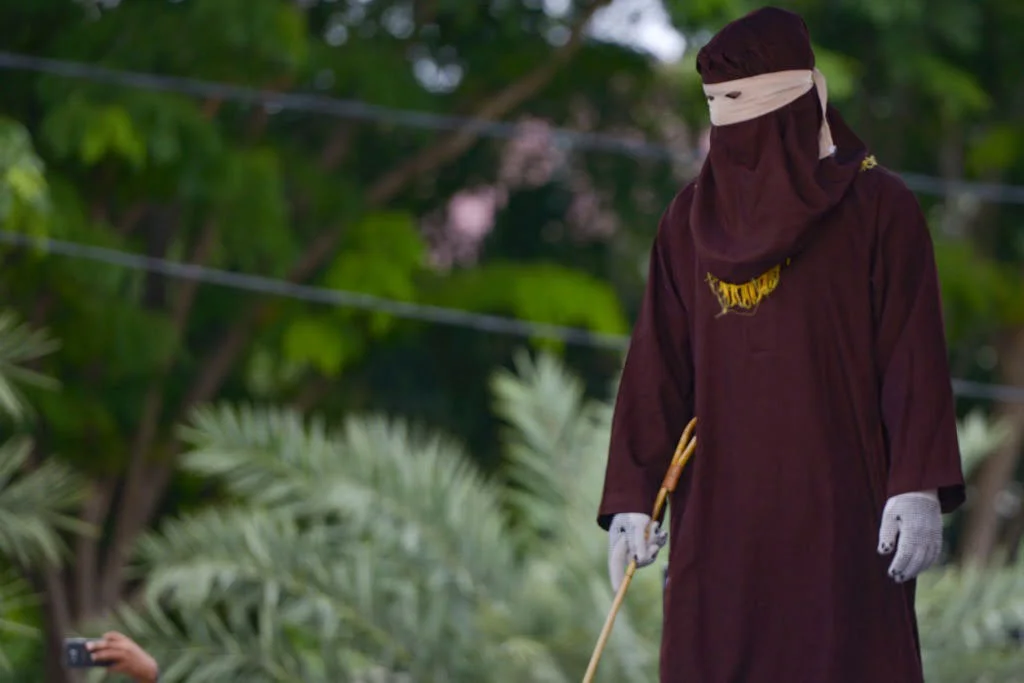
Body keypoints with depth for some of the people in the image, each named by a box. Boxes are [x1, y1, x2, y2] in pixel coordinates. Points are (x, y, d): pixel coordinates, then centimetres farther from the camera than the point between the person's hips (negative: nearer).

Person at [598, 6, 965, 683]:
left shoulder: (880, 209, 1)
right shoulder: (693, 219, 11)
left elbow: (914, 357, -5)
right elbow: (656, 368, 9)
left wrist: (920, 487, -15)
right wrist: (632, 498, 2)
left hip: (843, 504, -4)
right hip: (720, 508, 4)